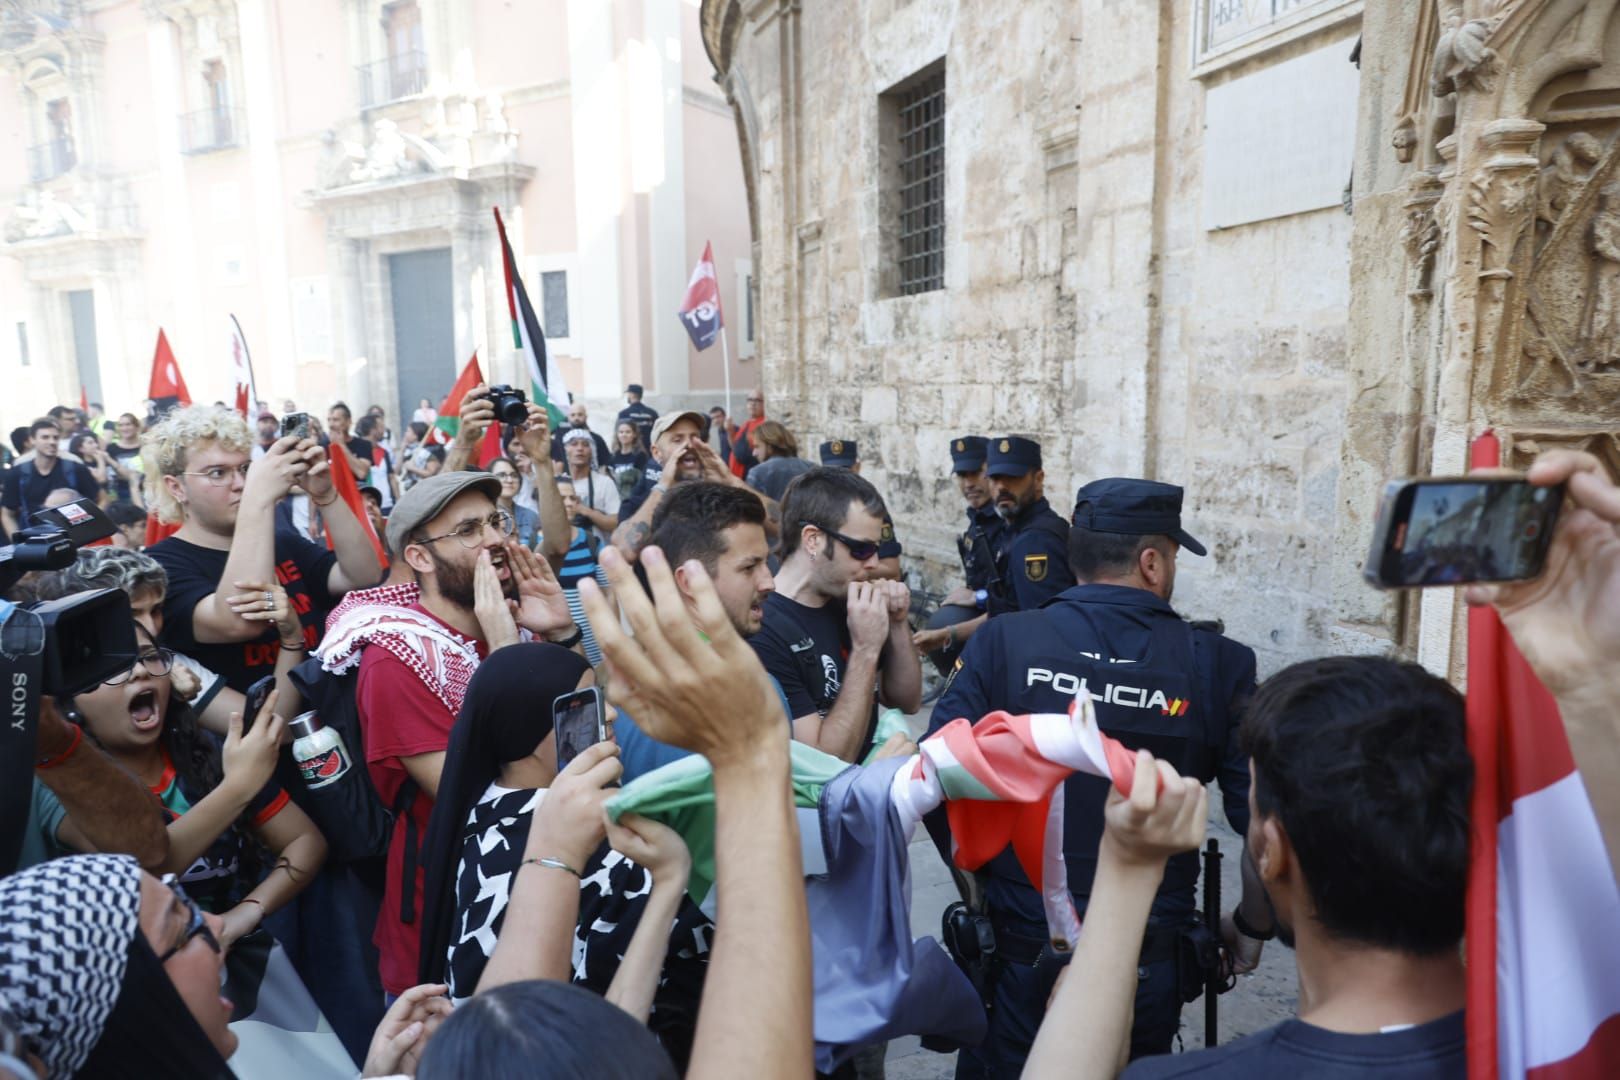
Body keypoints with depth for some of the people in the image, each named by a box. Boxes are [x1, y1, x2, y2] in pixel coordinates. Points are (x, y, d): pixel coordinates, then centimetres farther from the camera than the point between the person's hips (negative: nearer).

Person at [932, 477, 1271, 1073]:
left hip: (1020, 950, 0)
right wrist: (1252, 926, 6)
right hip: (1149, 964, 1)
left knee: (1001, 1063, 24)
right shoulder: (1217, 664, -11)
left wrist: (981, 881, 3)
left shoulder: (1001, 642, -11)